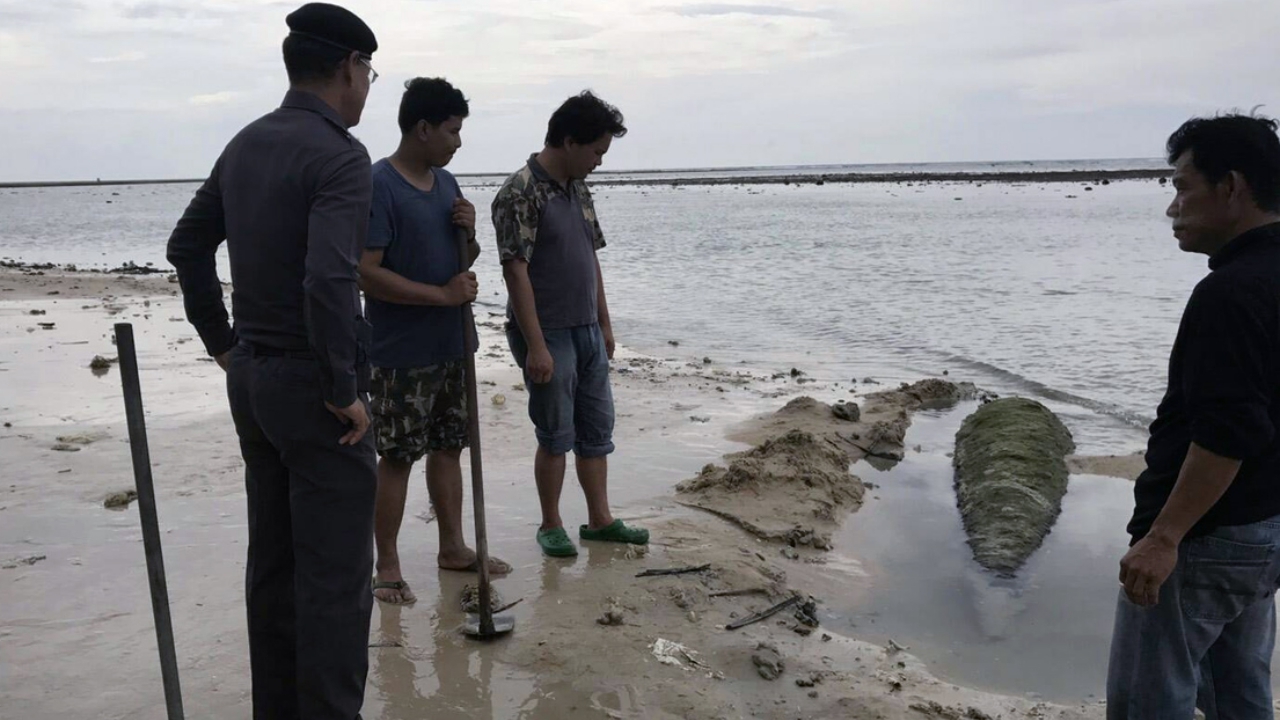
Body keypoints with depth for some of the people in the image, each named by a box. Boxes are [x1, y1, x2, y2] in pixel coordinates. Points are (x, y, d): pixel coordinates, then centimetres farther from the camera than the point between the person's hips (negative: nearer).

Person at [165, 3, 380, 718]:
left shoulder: (246, 144, 10)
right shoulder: (340, 154, -16)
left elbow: (188, 245, 18)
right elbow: (329, 280, -27)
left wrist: (223, 343, 20)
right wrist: (345, 391, -18)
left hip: (251, 375, 9)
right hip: (312, 386, -9)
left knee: (273, 560, 17)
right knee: (336, 573, 0)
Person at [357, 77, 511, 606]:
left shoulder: (446, 183, 10)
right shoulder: (379, 185, -15)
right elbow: (366, 273, -21)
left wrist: (468, 232, -3)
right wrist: (443, 295, -21)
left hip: (451, 345, 8)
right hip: (402, 352, -8)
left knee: (448, 447, 15)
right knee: (397, 457, 1)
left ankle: (453, 547, 28)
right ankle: (387, 566, 14)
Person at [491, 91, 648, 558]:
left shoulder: (579, 189, 10)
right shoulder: (521, 193, -16)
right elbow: (516, 270, -20)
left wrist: (604, 324, 16)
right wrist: (536, 345, -23)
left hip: (587, 331, 8)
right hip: (547, 336, -8)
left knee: (596, 430, 13)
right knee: (556, 436, 4)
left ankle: (599, 519, 26)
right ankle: (551, 526, 20)